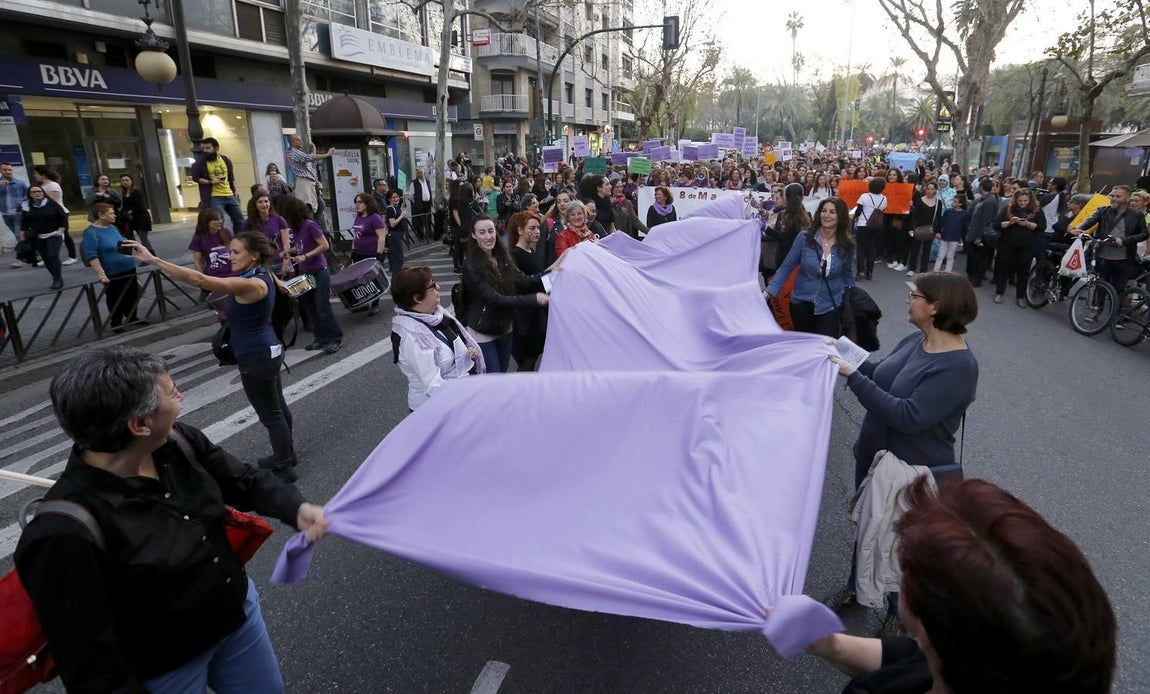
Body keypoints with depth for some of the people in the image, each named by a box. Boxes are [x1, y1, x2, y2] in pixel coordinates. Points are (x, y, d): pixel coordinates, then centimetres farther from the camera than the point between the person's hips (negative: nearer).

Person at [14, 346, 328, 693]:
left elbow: (245, 481, -1)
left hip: (239, 611, 6)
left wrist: (297, 508, -18)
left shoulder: (179, 443, -15)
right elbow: (88, 659, -25)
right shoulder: (64, 532, -32)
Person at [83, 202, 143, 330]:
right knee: (115, 299, 5)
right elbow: (92, 256, -21)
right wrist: (100, 273, -27)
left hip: (129, 269, 7)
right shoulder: (91, 232, -15)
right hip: (113, 273, -7)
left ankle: (132, 318, 31)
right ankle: (116, 323, 18)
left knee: (132, 295, 15)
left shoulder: (112, 227, 9)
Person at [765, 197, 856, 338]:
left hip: (830, 307, 0)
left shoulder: (847, 245, -5)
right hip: (801, 303, 0)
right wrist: (769, 292, -16)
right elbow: (786, 268, -8)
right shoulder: (804, 237, -10)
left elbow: (847, 273, 12)